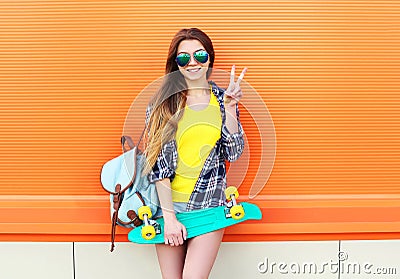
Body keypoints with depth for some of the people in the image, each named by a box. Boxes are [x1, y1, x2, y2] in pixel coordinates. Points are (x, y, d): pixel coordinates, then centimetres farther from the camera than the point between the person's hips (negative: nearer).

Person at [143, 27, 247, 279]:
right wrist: (169, 217, -9)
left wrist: (229, 109, -11)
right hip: (169, 202, 0)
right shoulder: (163, 103, -3)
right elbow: (158, 162, -5)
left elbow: (234, 154, -1)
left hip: (210, 203, 1)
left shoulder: (222, 99, 4)